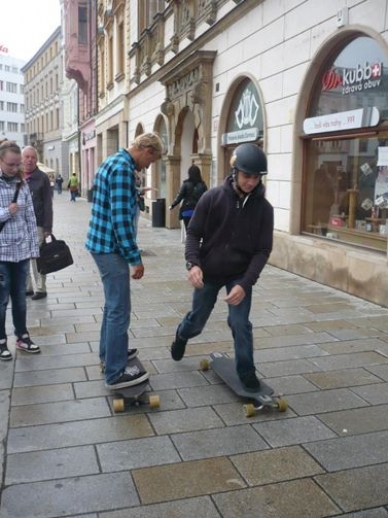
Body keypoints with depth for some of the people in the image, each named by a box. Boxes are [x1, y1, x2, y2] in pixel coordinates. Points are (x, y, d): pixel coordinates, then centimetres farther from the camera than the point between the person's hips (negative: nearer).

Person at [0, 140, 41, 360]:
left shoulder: (22, 184, 4)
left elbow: (31, 218, 5)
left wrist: (34, 247, 4)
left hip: (22, 250, 3)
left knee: (20, 298, 14)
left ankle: (22, 337, 29)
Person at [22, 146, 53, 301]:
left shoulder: (42, 178, -2)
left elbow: (47, 204, -5)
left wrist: (48, 227, -10)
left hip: (37, 225, -4)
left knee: (37, 258, 1)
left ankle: (40, 289, 9)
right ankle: (26, 287, 20)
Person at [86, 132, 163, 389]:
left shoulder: (114, 161, 13)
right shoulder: (123, 168, -20)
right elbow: (120, 219, -24)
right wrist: (136, 258, -19)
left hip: (103, 243, 11)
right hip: (110, 247, -11)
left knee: (113, 304, 22)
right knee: (119, 310, -3)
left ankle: (109, 351, 38)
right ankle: (115, 373, 7)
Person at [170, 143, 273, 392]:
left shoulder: (263, 208, -11)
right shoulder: (213, 197, -12)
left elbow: (263, 251, -12)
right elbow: (194, 233, -6)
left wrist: (245, 284, -23)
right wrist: (193, 262, -24)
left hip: (240, 275, 0)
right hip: (208, 272, 0)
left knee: (240, 324, -8)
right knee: (197, 321, 15)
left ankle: (246, 371, 13)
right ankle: (181, 336, 49)